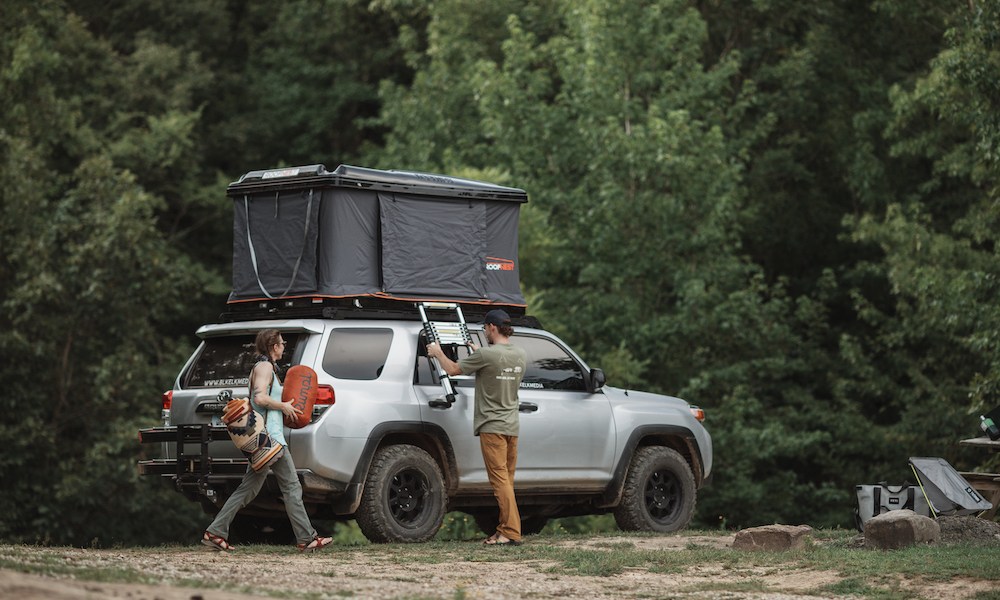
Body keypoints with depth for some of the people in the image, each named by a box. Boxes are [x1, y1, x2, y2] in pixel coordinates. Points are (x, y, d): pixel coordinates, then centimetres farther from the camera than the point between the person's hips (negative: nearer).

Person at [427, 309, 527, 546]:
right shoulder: (521, 355, 7)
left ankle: (511, 533, -12)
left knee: (500, 480, -8)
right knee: (506, 481, 11)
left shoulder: (485, 355, -16)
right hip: (512, 426, 7)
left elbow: (453, 369, -5)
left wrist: (438, 353, 14)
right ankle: (504, 530, 14)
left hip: (492, 427, -7)